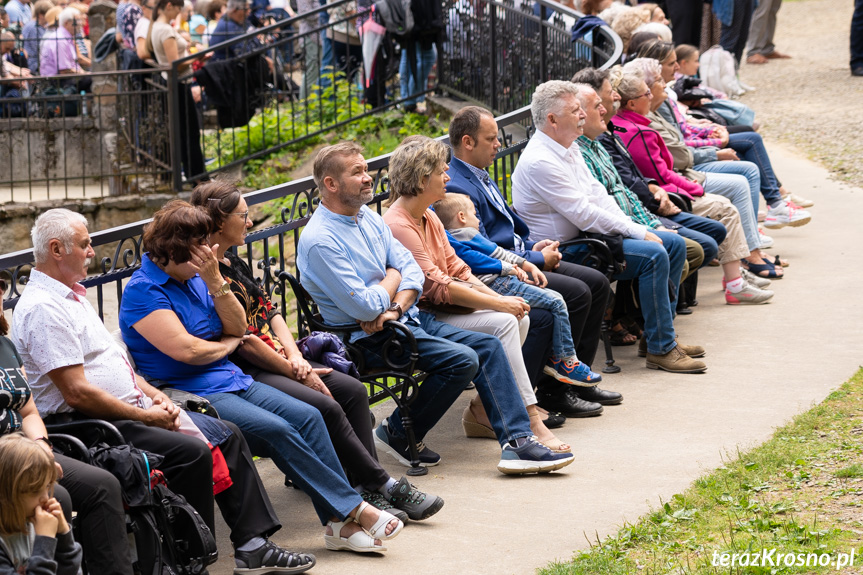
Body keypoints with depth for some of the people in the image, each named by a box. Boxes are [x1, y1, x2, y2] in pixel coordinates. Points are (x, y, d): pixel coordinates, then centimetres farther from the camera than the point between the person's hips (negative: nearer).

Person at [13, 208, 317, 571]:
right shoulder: (43, 308, -17)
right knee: (192, 452, -27)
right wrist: (145, 416, -15)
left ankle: (252, 545, 5)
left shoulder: (70, 295, 16)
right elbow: (78, 392, -22)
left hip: (129, 410, 11)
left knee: (227, 435, 6)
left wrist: (153, 395, 5)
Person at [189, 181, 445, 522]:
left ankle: (369, 493, -7)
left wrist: (296, 358, -3)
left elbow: (269, 312, 15)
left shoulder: (234, 264, 17)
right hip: (243, 372, -10)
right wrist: (295, 373, -11)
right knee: (326, 407, -23)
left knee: (353, 390, -4)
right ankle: (385, 487, -11)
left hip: (276, 360, 10)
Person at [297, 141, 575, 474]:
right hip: (368, 338, -9)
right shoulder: (320, 240, -18)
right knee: (462, 359, -21)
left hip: (406, 319, 9)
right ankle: (398, 435, -5)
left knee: (488, 345, -3)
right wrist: (393, 277, -2)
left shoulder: (367, 216, 10)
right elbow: (365, 307, -22)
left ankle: (516, 442, -7)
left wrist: (396, 308, -14)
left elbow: (412, 269, 6)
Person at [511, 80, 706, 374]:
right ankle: (661, 349, -16)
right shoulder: (540, 162, -22)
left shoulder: (569, 148, 10)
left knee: (674, 244, 7)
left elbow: (598, 194, 14)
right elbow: (584, 214, -22)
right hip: (566, 250, -11)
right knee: (654, 256, -23)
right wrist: (638, 233, -16)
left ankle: (662, 333, 14)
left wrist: (636, 229, 0)